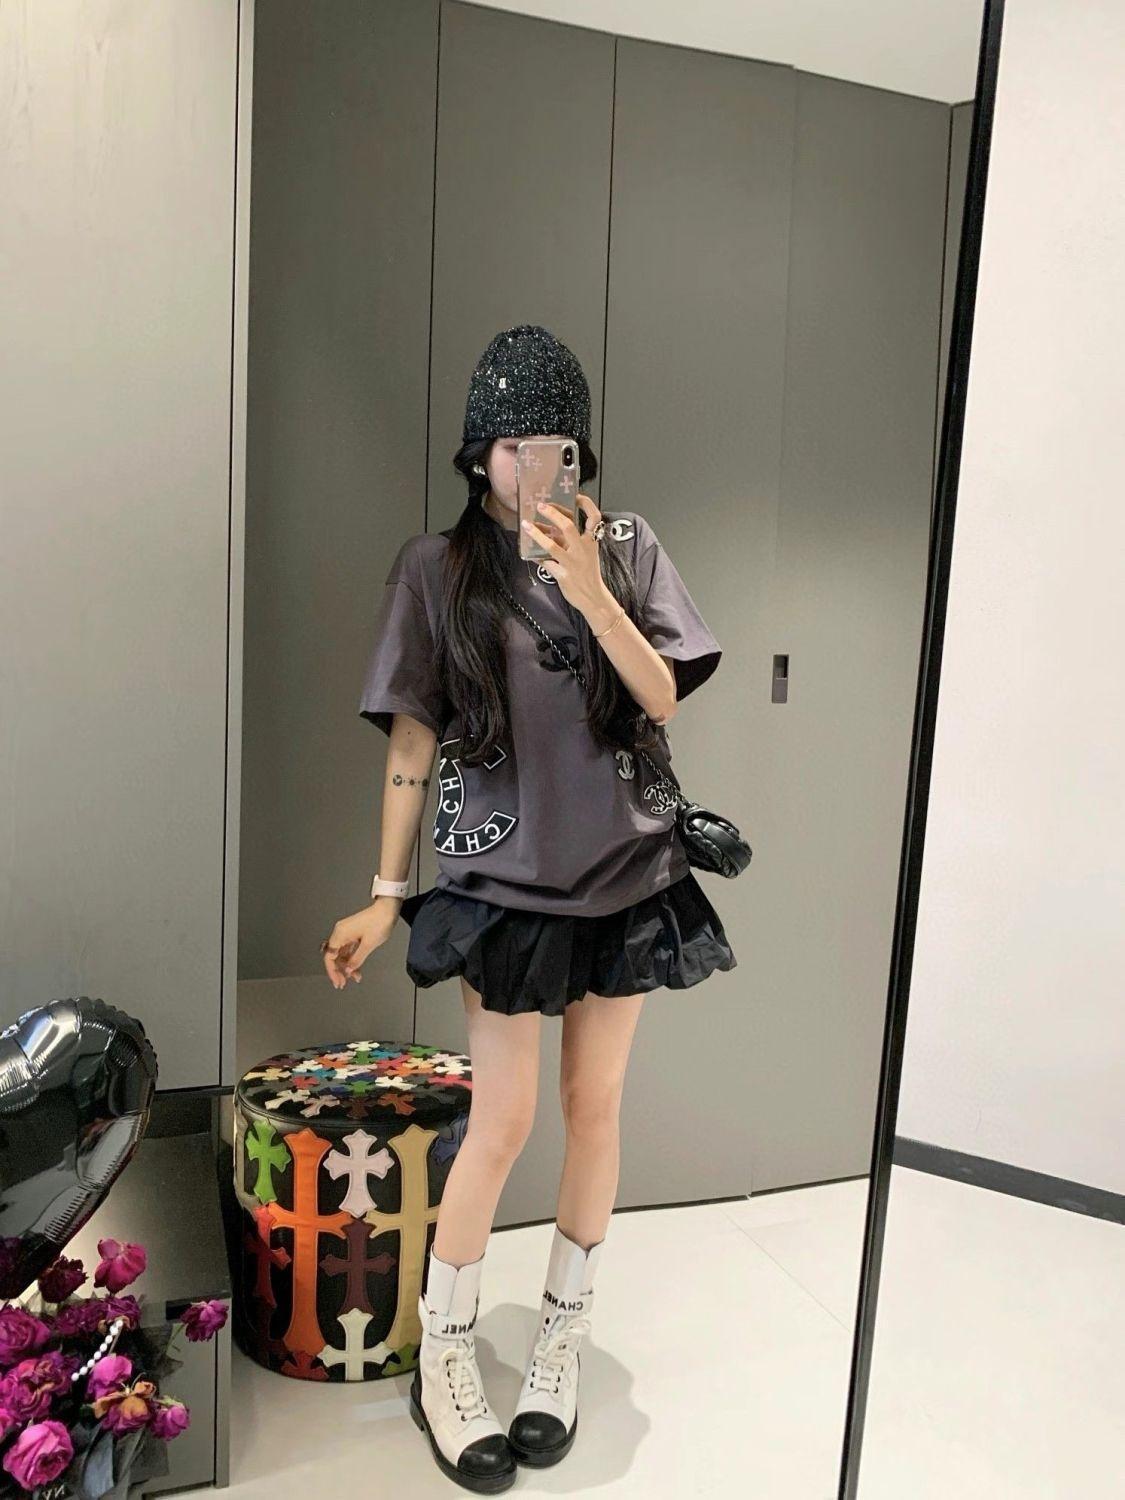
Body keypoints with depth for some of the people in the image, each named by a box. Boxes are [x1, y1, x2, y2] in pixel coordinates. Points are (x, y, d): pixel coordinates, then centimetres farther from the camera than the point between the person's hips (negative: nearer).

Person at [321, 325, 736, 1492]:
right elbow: (412, 741, -1)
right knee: (502, 1122, 0)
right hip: (504, 878, -2)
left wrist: (587, 587, -18)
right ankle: (442, 1360, 23)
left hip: (624, 871, 3)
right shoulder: (437, 566, -2)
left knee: (596, 1110, 10)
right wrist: (385, 892, -2)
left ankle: (561, 1339, 31)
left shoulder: (625, 547, 3)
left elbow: (663, 699, -5)